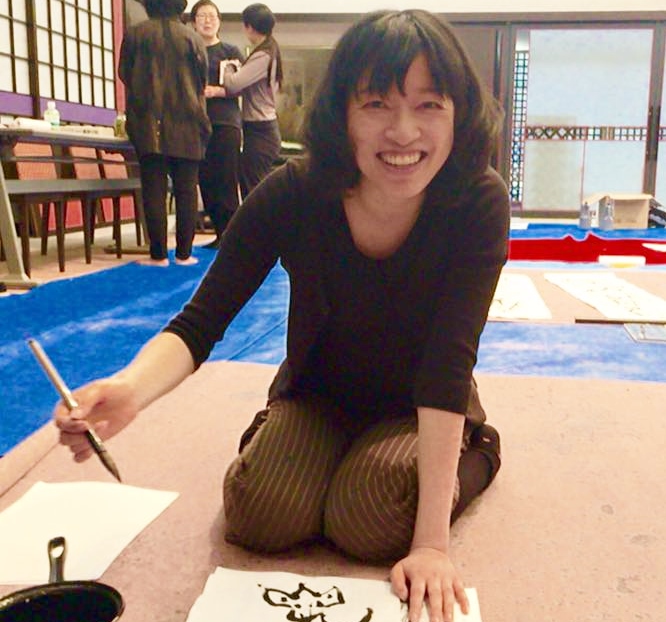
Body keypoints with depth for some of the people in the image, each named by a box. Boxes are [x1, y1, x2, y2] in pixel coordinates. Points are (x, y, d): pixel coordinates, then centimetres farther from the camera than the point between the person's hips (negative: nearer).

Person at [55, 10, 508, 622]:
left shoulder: (479, 201, -26)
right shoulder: (292, 194, -23)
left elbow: (447, 364, -32)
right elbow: (199, 324, -23)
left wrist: (432, 540, -36)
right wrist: (130, 388, -46)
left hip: (423, 410, -1)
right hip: (317, 395, 1)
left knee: (368, 522, -25)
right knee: (262, 514, -21)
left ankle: (476, 453, 7)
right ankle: (266, 440, 15)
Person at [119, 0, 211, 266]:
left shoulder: (134, 34, 2)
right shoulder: (192, 37, 2)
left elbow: (124, 75, 10)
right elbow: (203, 79, 8)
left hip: (148, 124, 0)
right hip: (186, 124, 0)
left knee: (154, 189, 0)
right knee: (186, 190, 6)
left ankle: (158, 254, -1)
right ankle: (184, 253, 6)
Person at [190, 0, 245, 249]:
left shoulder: (230, 51, 7)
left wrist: (215, 91, -14)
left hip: (226, 123, -3)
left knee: (226, 182, -8)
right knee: (206, 181, 2)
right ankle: (220, 233, 10)